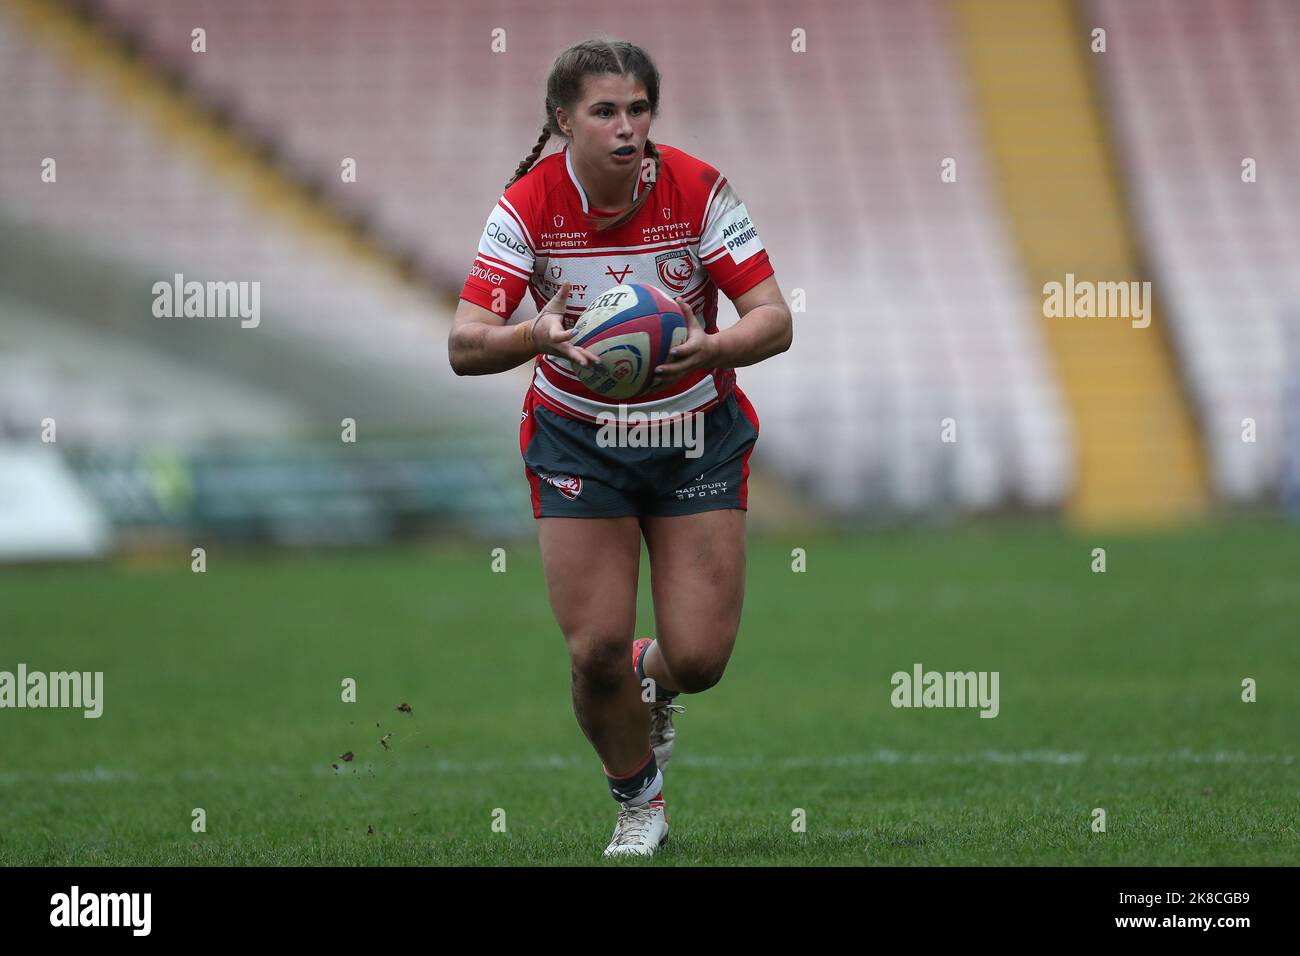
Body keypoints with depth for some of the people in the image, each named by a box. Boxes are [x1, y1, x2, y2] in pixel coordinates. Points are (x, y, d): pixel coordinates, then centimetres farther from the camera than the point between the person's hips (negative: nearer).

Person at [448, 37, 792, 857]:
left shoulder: (698, 190, -16)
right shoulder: (530, 205, -16)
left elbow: (775, 320, -17)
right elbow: (464, 345, -22)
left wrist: (710, 348, -39)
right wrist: (535, 337, -43)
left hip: (696, 430, 0)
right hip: (577, 436, 0)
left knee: (700, 656, -7)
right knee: (595, 651, -9)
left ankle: (654, 679, 32)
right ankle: (640, 802, 20)